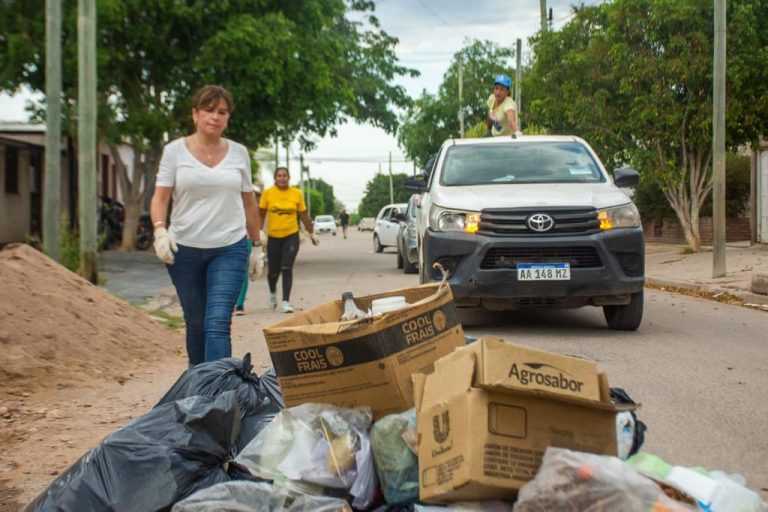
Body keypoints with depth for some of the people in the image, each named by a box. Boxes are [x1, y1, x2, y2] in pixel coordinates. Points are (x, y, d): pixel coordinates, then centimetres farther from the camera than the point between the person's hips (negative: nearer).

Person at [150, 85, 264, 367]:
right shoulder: (175, 150, 1)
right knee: (195, 324, 10)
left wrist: (257, 246, 14)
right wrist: (160, 230, -21)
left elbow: (249, 203, 13)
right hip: (184, 249, 0)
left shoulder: (239, 153, 7)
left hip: (230, 249, 0)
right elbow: (160, 197, -3)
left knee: (217, 323, -13)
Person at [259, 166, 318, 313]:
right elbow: (261, 214, 3)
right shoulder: (268, 193, -2)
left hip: (291, 236, 0)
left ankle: (286, 302, -6)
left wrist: (312, 233, 13)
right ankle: (273, 292, 39)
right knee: (273, 271, 7)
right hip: (273, 237, 0)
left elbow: (304, 216, 9)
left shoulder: (297, 194, 1)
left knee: (287, 269, -11)